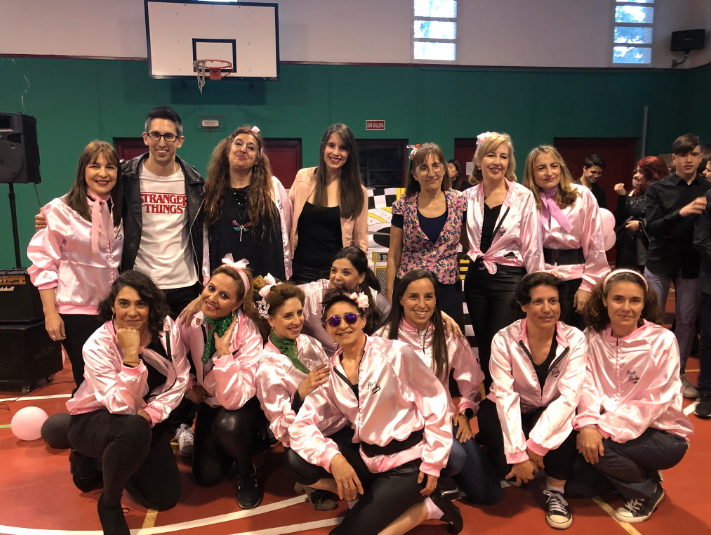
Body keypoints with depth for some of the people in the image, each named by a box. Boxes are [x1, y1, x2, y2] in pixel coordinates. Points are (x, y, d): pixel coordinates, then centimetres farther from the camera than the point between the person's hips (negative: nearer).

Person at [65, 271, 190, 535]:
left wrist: (151, 413, -21)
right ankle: (109, 504, -8)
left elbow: (180, 380, -8)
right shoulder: (97, 345, -27)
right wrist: (131, 354, -41)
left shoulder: (166, 328, -17)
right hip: (93, 420, -4)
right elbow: (122, 407, -34)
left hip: (144, 419, 4)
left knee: (166, 498, 0)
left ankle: (109, 462, 27)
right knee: (134, 429, -40)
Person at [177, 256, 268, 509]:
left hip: (245, 406, -4)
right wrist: (189, 386, -8)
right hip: (210, 404, 4)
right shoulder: (191, 321, -17)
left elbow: (235, 400, -34)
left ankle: (247, 472, -5)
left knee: (228, 424, -36)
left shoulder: (248, 335, -28)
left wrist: (224, 352, -40)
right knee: (206, 476, -8)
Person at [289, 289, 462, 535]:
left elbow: (436, 403, -9)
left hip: (407, 462, -5)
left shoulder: (395, 353, -15)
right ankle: (364, 495, 1)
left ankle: (429, 506, 3)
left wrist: (433, 463, -9)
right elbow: (300, 425, -6)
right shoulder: (330, 372, -2)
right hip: (368, 459, 5)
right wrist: (333, 457, -24)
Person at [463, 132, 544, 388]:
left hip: (510, 279, -4)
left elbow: (532, 248, -7)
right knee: (483, 348, 14)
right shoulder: (469, 197, 3)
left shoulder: (523, 197, -7)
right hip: (476, 279, 4)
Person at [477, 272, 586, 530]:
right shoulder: (504, 339, -19)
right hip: (512, 415, 0)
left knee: (565, 422, -31)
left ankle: (556, 492, -8)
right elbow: (505, 397, -22)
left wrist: (536, 445, -28)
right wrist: (518, 453, -29)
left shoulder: (574, 339, -16)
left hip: (551, 414, 1)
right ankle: (512, 471, 4)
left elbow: (568, 397, -21)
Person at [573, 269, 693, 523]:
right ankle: (635, 473, 11)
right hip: (611, 428, 5)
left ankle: (648, 491, 4)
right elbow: (588, 386, -11)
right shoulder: (592, 336, -4)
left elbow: (654, 402, -19)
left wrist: (605, 429, -26)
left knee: (595, 445, -26)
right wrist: (588, 424, -30)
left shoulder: (662, 341, -15)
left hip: (661, 433, -5)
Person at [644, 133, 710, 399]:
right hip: (660, 262, -2)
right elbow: (651, 228, -14)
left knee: (687, 321, 7)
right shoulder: (658, 189, -3)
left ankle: (679, 373, 22)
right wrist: (681, 212, -27)